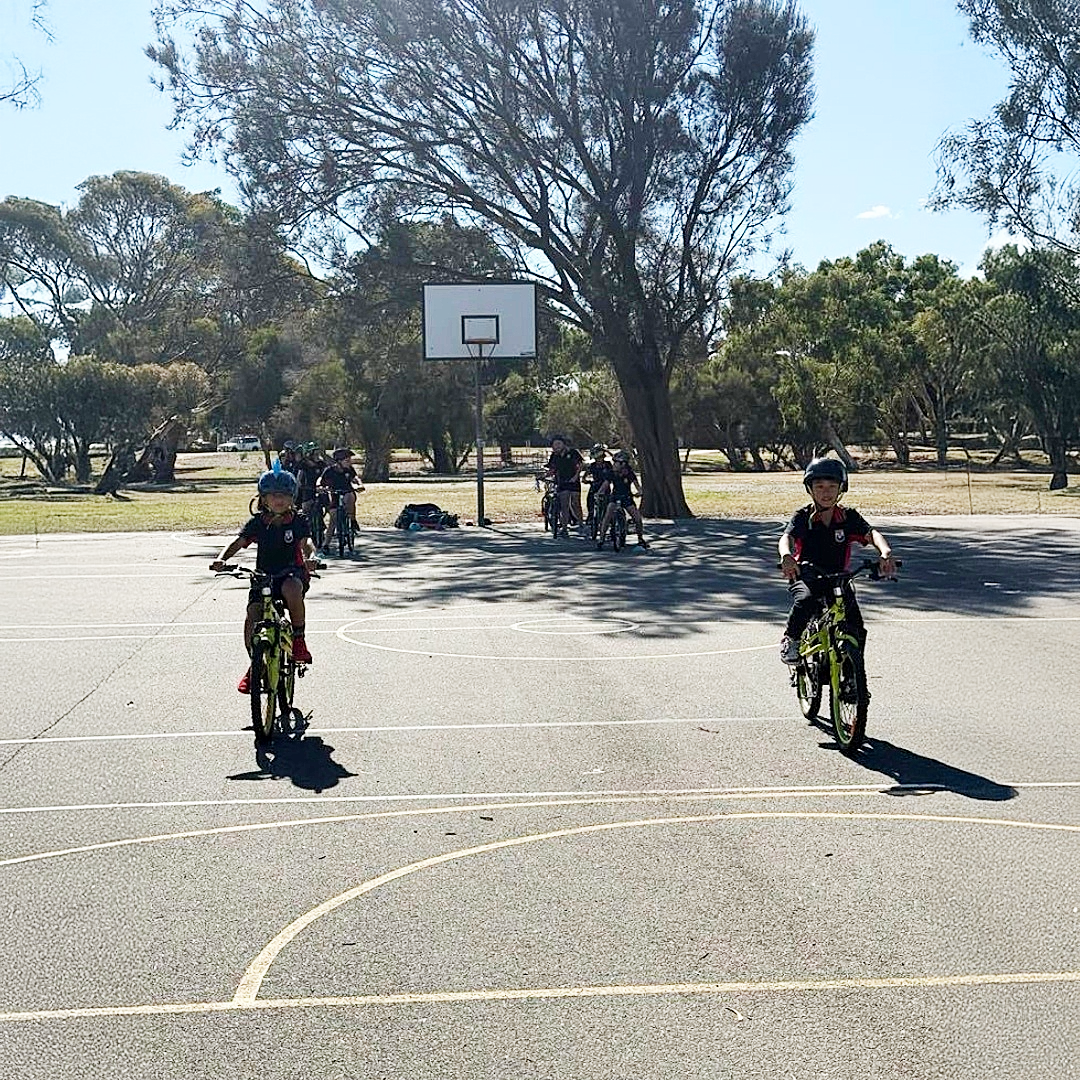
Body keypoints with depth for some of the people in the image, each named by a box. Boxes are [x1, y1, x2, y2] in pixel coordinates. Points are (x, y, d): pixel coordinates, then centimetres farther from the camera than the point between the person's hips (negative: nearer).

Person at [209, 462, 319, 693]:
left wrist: (311, 557, -41)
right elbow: (238, 542, -6)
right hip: (264, 577, 3)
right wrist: (221, 559, -27)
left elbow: (306, 542, -17)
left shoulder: (298, 521, -1)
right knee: (252, 618, -17)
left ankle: (299, 637, -19)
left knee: (291, 589, -39)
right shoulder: (257, 522, 3)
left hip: (292, 573, -3)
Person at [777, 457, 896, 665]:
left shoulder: (849, 517, -1)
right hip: (805, 576, -2)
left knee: (856, 629, -13)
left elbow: (871, 534, -17)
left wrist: (885, 553, -40)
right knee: (805, 600, -36)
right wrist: (786, 556, -50)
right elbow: (787, 538, -24)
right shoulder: (803, 517, -6)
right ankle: (790, 640, -12)